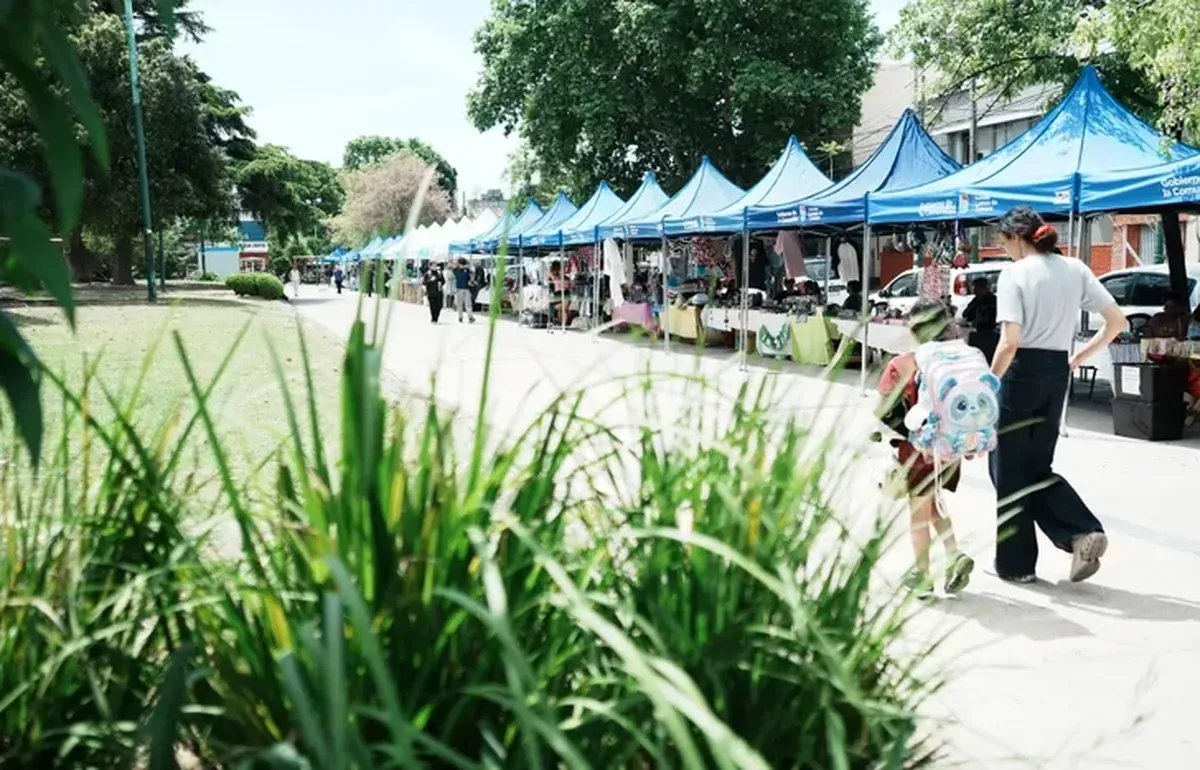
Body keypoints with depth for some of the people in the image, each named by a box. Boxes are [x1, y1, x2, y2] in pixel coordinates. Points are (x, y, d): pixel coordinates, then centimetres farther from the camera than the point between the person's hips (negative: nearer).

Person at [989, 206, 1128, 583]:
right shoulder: (1075, 269, 6)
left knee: (1008, 469, 8)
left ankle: (1016, 563, 14)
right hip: (1057, 373, 6)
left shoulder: (1015, 273, -12)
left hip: (1021, 372, -6)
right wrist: (1080, 357, 14)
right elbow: (1118, 322, 6)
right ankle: (1084, 532, 0)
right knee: (1037, 467, 19)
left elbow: (1009, 343, -20)